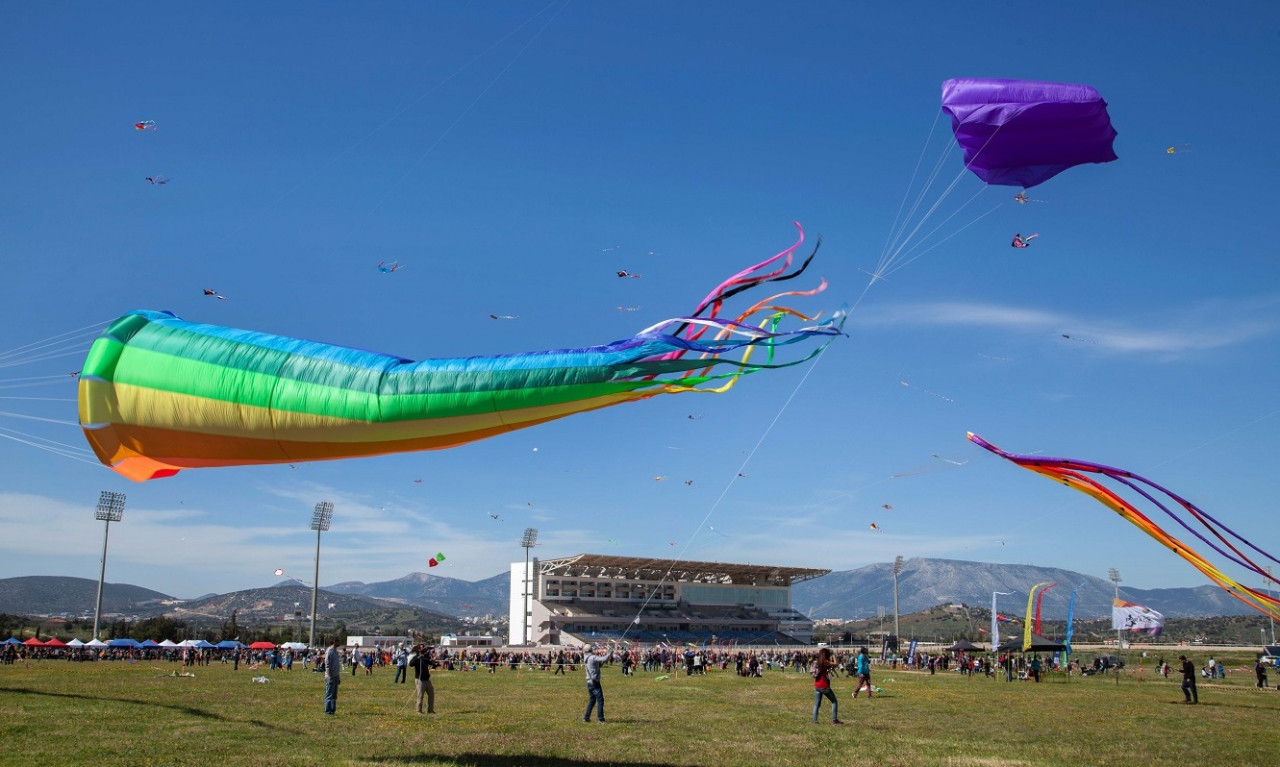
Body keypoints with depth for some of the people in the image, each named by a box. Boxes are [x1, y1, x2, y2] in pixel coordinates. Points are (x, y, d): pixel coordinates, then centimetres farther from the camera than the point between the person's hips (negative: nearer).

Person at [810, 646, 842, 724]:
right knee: (834, 701, 7)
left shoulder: (817, 661, 8)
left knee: (817, 704, 9)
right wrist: (833, 657, 1)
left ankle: (815, 720, 2)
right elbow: (835, 664, -14)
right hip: (824, 686, -7)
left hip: (817, 686, 7)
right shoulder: (824, 661, -14)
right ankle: (834, 720, 3)